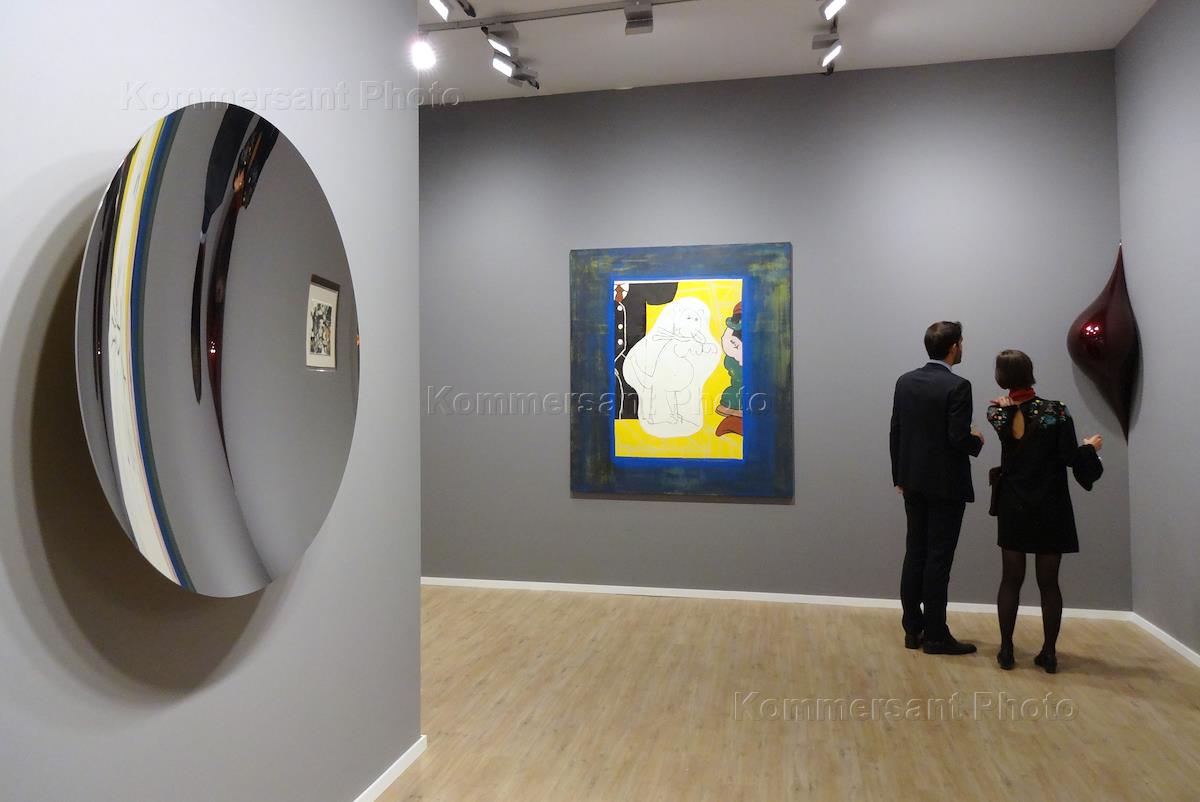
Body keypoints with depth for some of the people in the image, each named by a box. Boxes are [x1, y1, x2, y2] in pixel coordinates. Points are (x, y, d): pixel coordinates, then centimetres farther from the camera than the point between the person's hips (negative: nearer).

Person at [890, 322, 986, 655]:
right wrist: (977, 441, 3)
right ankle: (935, 635, 8)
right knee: (938, 559, 0)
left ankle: (912, 629, 18)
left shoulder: (905, 382, 4)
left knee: (915, 555, 11)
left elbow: (895, 432, 7)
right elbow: (958, 437, -20)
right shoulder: (957, 386, -15)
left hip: (914, 482, 6)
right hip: (946, 484, -6)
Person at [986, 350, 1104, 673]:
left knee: (1011, 579, 10)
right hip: (1051, 510, -2)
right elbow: (1071, 458, -9)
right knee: (1048, 582, 8)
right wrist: (1091, 447, 8)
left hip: (1013, 509, 2)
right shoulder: (1056, 411, -13)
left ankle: (1006, 651, 12)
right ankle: (1048, 654, 14)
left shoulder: (998, 413, -5)